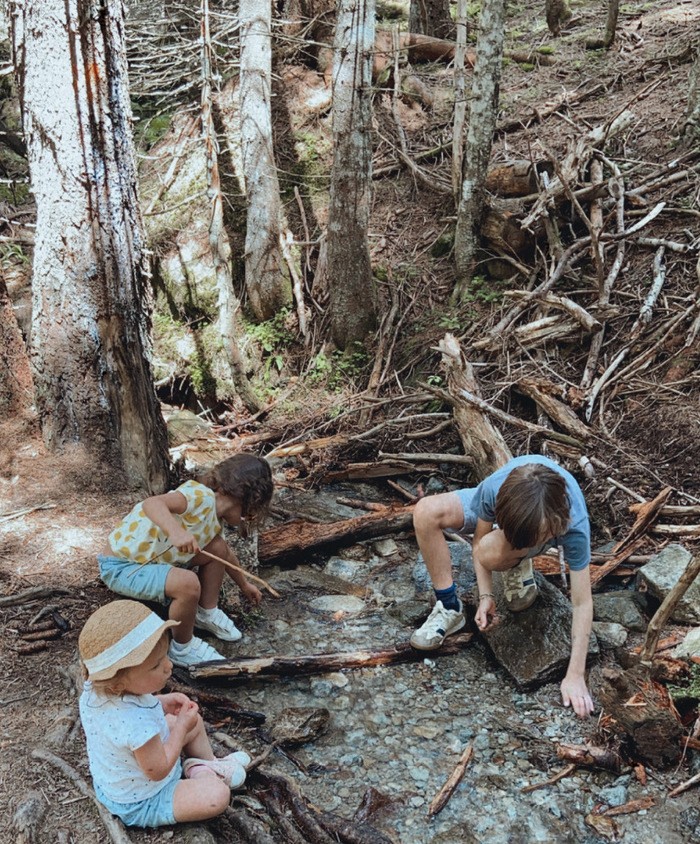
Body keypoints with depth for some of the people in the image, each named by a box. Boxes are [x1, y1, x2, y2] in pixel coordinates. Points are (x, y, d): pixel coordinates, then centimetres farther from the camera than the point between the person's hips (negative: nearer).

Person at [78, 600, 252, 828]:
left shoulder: (94, 689, -19)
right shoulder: (138, 723, -45)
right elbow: (158, 771, -29)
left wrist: (162, 704, -9)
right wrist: (181, 727, -19)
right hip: (139, 804, -8)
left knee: (195, 722, 16)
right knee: (218, 795, -16)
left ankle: (208, 764, 29)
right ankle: (204, 773, 11)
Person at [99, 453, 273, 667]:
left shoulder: (213, 519, 6)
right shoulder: (201, 497, -25)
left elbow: (226, 554, 26)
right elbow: (152, 503, -42)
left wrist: (244, 585, 38)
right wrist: (175, 531, -60)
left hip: (149, 560, 10)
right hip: (121, 566, -10)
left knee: (217, 547, 6)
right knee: (188, 584, -30)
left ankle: (207, 613, 23)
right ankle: (182, 648, -4)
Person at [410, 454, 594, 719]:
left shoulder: (575, 526, -41)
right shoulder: (495, 487, -40)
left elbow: (582, 604, -32)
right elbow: (479, 539, -18)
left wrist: (575, 676, -31)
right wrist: (485, 596, -27)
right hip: (502, 508, 2)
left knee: (492, 552, -37)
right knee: (425, 513, -25)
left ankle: (519, 566, 1)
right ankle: (450, 608, -12)